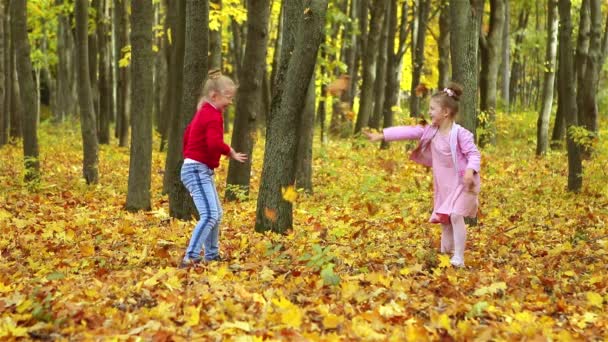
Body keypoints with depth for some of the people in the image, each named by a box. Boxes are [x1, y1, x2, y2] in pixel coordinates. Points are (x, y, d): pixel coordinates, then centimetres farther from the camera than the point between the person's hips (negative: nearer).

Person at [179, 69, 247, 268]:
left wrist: (189, 156, 30)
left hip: (202, 171, 11)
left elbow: (187, 133, 27)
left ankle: (212, 255, 28)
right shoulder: (213, 115, -16)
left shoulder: (204, 112, 17)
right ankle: (190, 258, -25)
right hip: (198, 170, -11)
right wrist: (230, 153, -14)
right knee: (209, 215, -20)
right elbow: (215, 143, -30)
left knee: (216, 214, 18)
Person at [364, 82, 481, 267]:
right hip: (443, 185, 8)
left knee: (455, 215, -20)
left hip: (461, 183, -8)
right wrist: (381, 135, -1)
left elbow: (474, 154, -20)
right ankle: (444, 254, 23)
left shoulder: (460, 133, -17)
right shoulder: (431, 131, 3)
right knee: (444, 219, 12)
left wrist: (470, 170, -40)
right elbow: (407, 131, 1)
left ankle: (458, 257, -18)